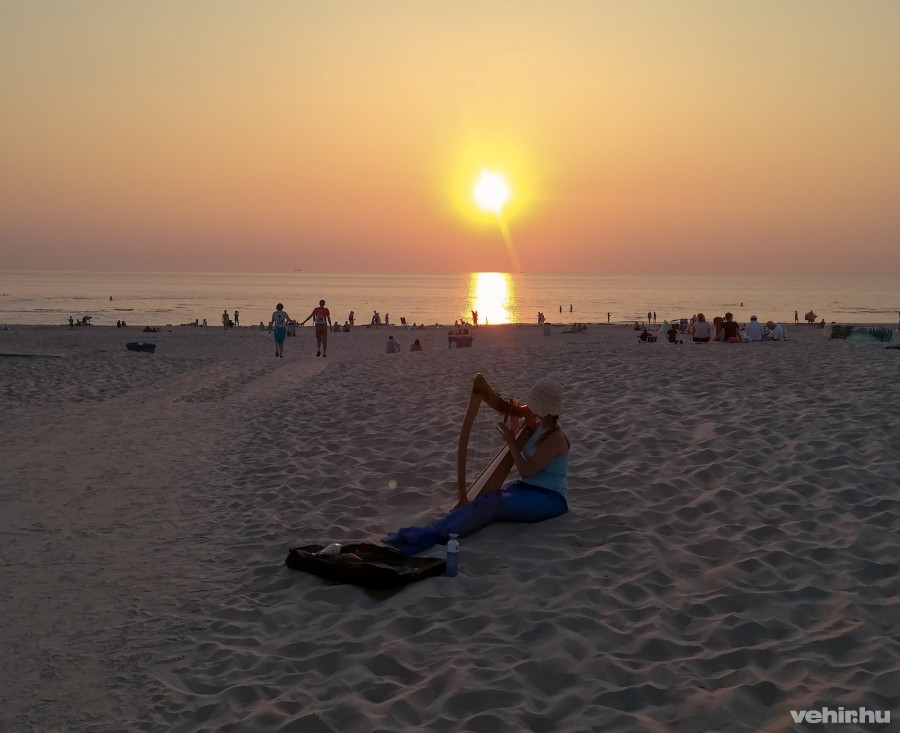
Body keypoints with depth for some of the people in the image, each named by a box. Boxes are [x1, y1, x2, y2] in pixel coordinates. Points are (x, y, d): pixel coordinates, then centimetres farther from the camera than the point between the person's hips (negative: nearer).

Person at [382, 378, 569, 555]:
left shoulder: (555, 438, -17)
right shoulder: (538, 425, 9)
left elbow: (526, 471, -18)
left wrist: (511, 443, -12)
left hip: (549, 498, -8)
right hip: (527, 488, 8)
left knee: (494, 503, -32)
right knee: (486, 500, -21)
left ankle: (432, 535, -46)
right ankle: (430, 532, -41)